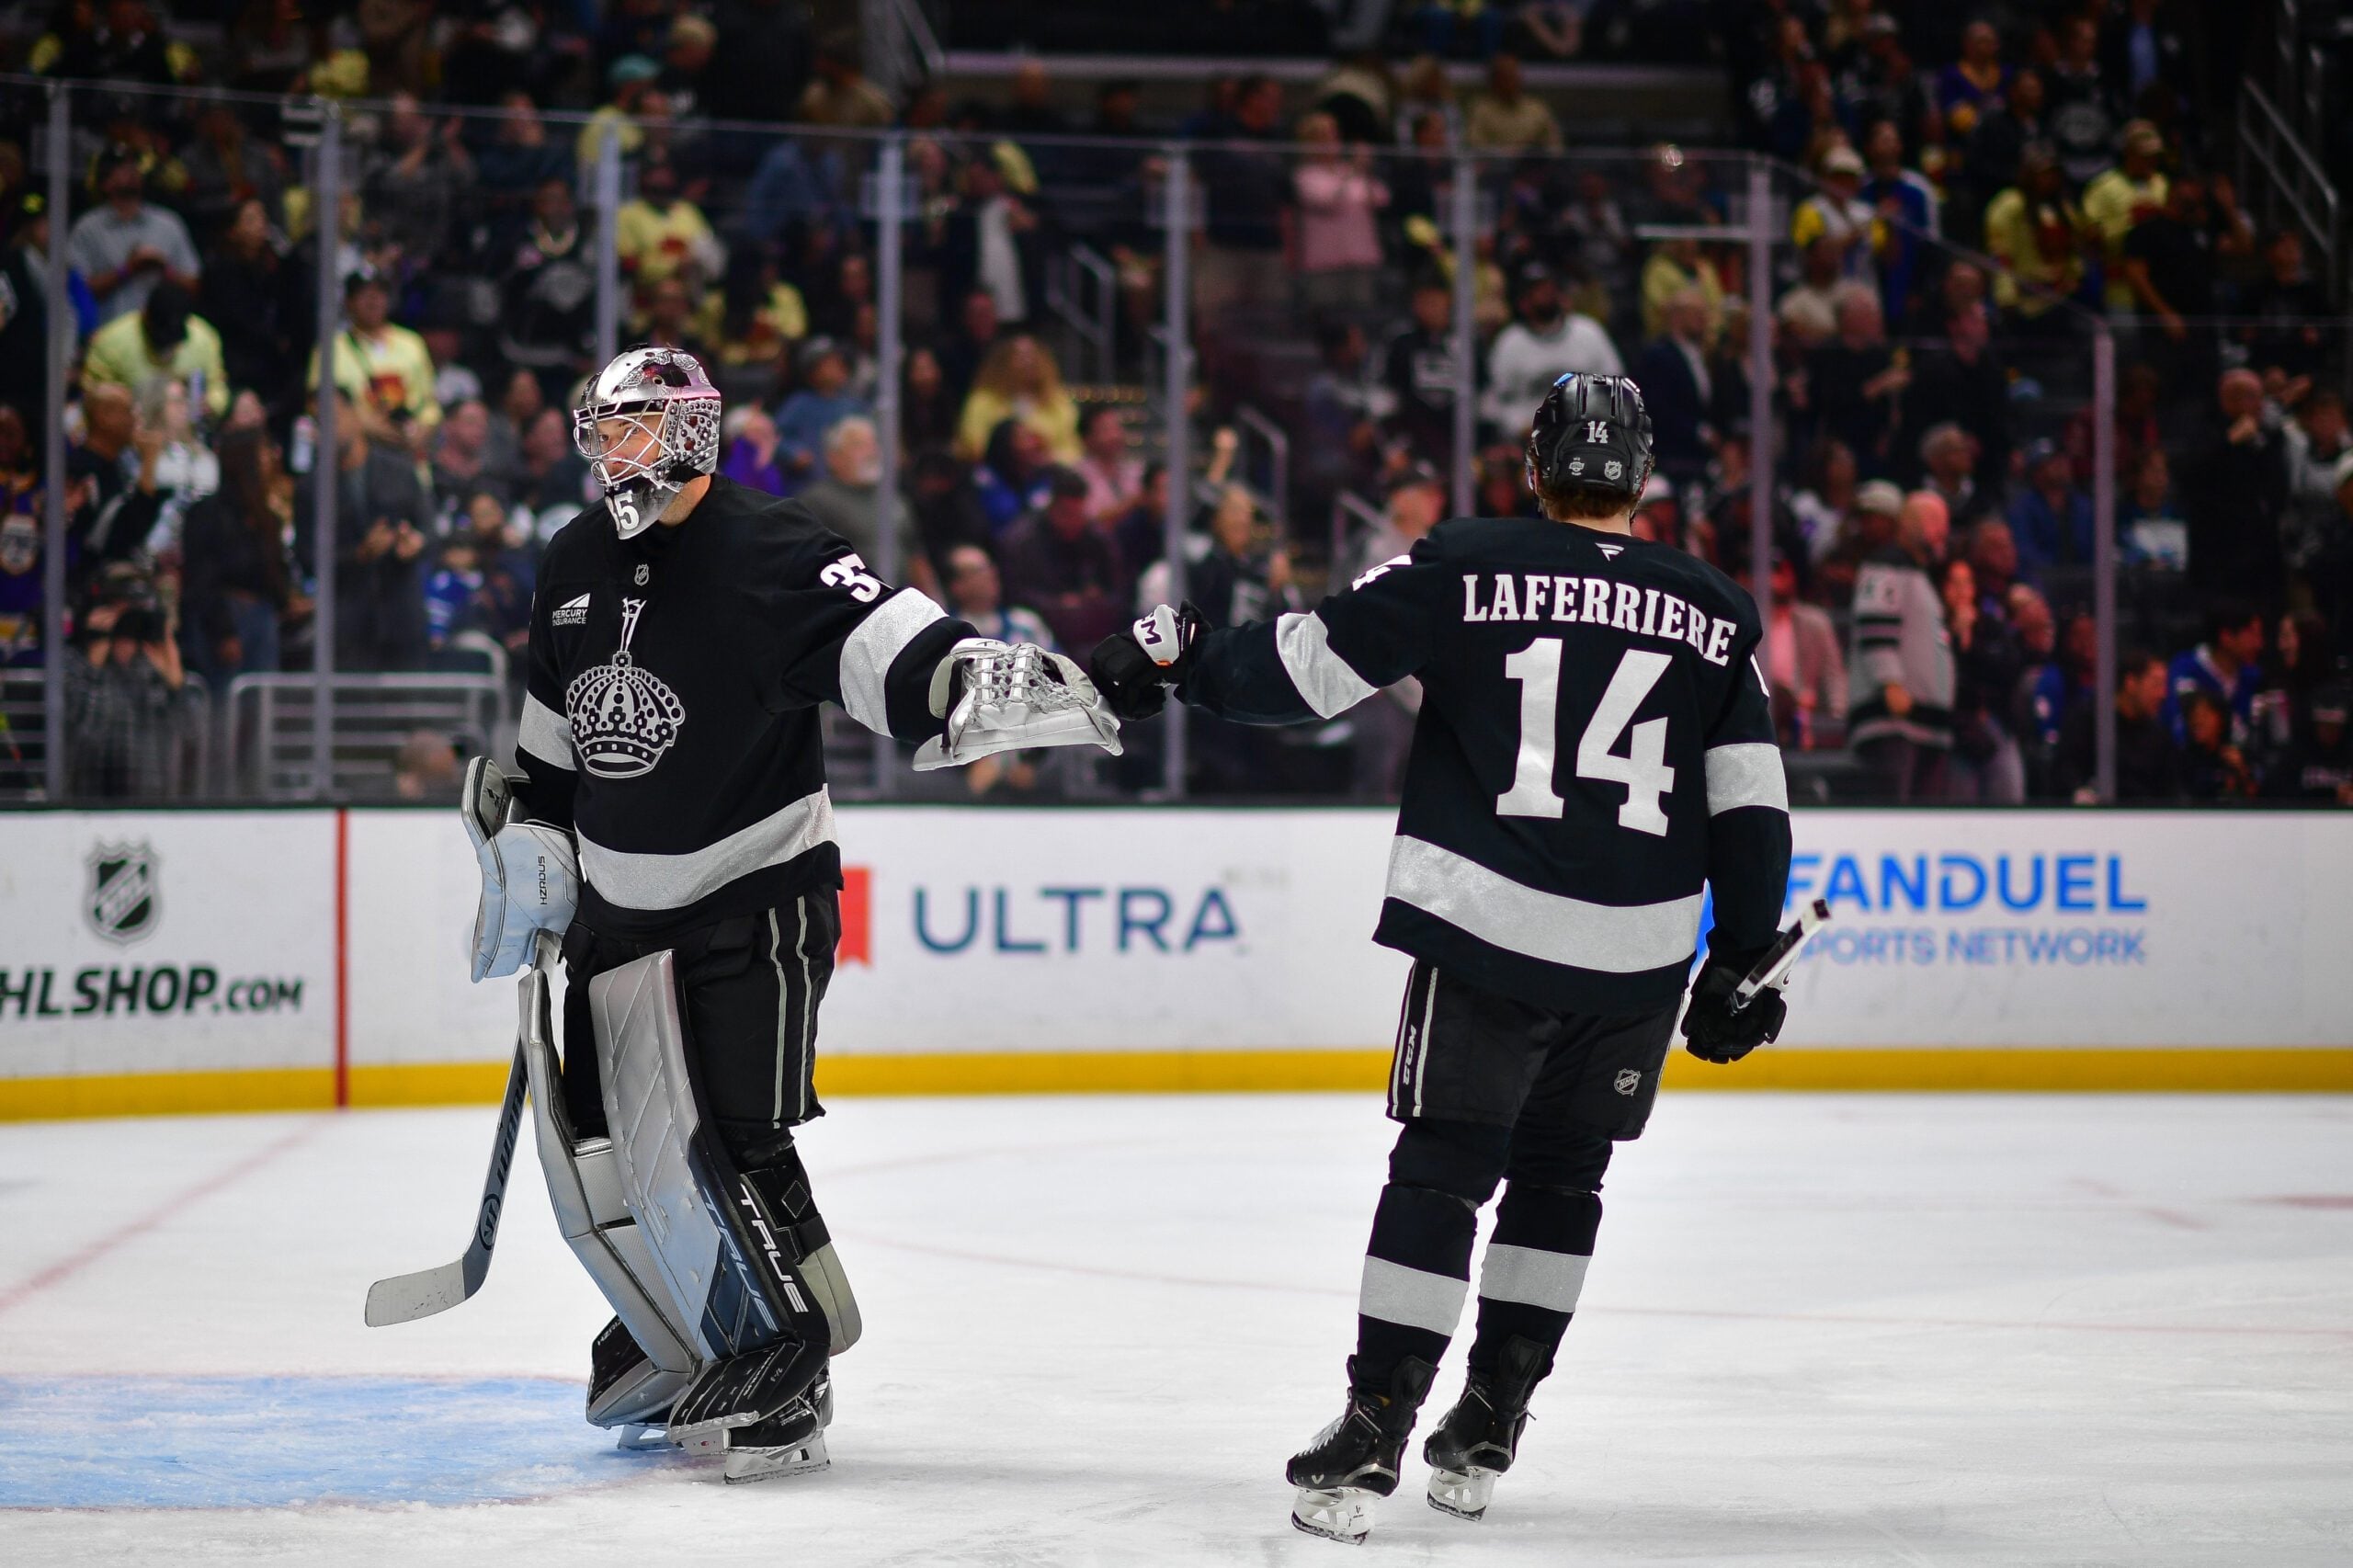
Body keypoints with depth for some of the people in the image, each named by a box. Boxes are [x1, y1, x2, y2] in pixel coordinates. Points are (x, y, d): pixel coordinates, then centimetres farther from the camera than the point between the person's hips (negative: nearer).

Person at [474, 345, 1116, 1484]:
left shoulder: (761, 553, -17)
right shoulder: (576, 565, 7)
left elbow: (875, 639, -31)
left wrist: (967, 679, -48)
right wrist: (528, 843, 17)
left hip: (750, 902, -8)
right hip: (618, 906, 8)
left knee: (725, 1145, -16)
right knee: (589, 1138, 11)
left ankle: (786, 1371, -4)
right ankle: (670, 1342, 31)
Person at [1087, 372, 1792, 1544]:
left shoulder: (1464, 567, -2)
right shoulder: (1712, 615, 8)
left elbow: (1311, 663, -3)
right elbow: (1752, 806, 8)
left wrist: (1171, 662, 10)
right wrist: (1743, 962, 15)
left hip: (1487, 932, -3)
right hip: (1639, 957, 3)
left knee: (1439, 1172, 2)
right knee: (1559, 1177, 17)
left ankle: (1375, 1427, -5)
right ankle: (1487, 1429, 20)